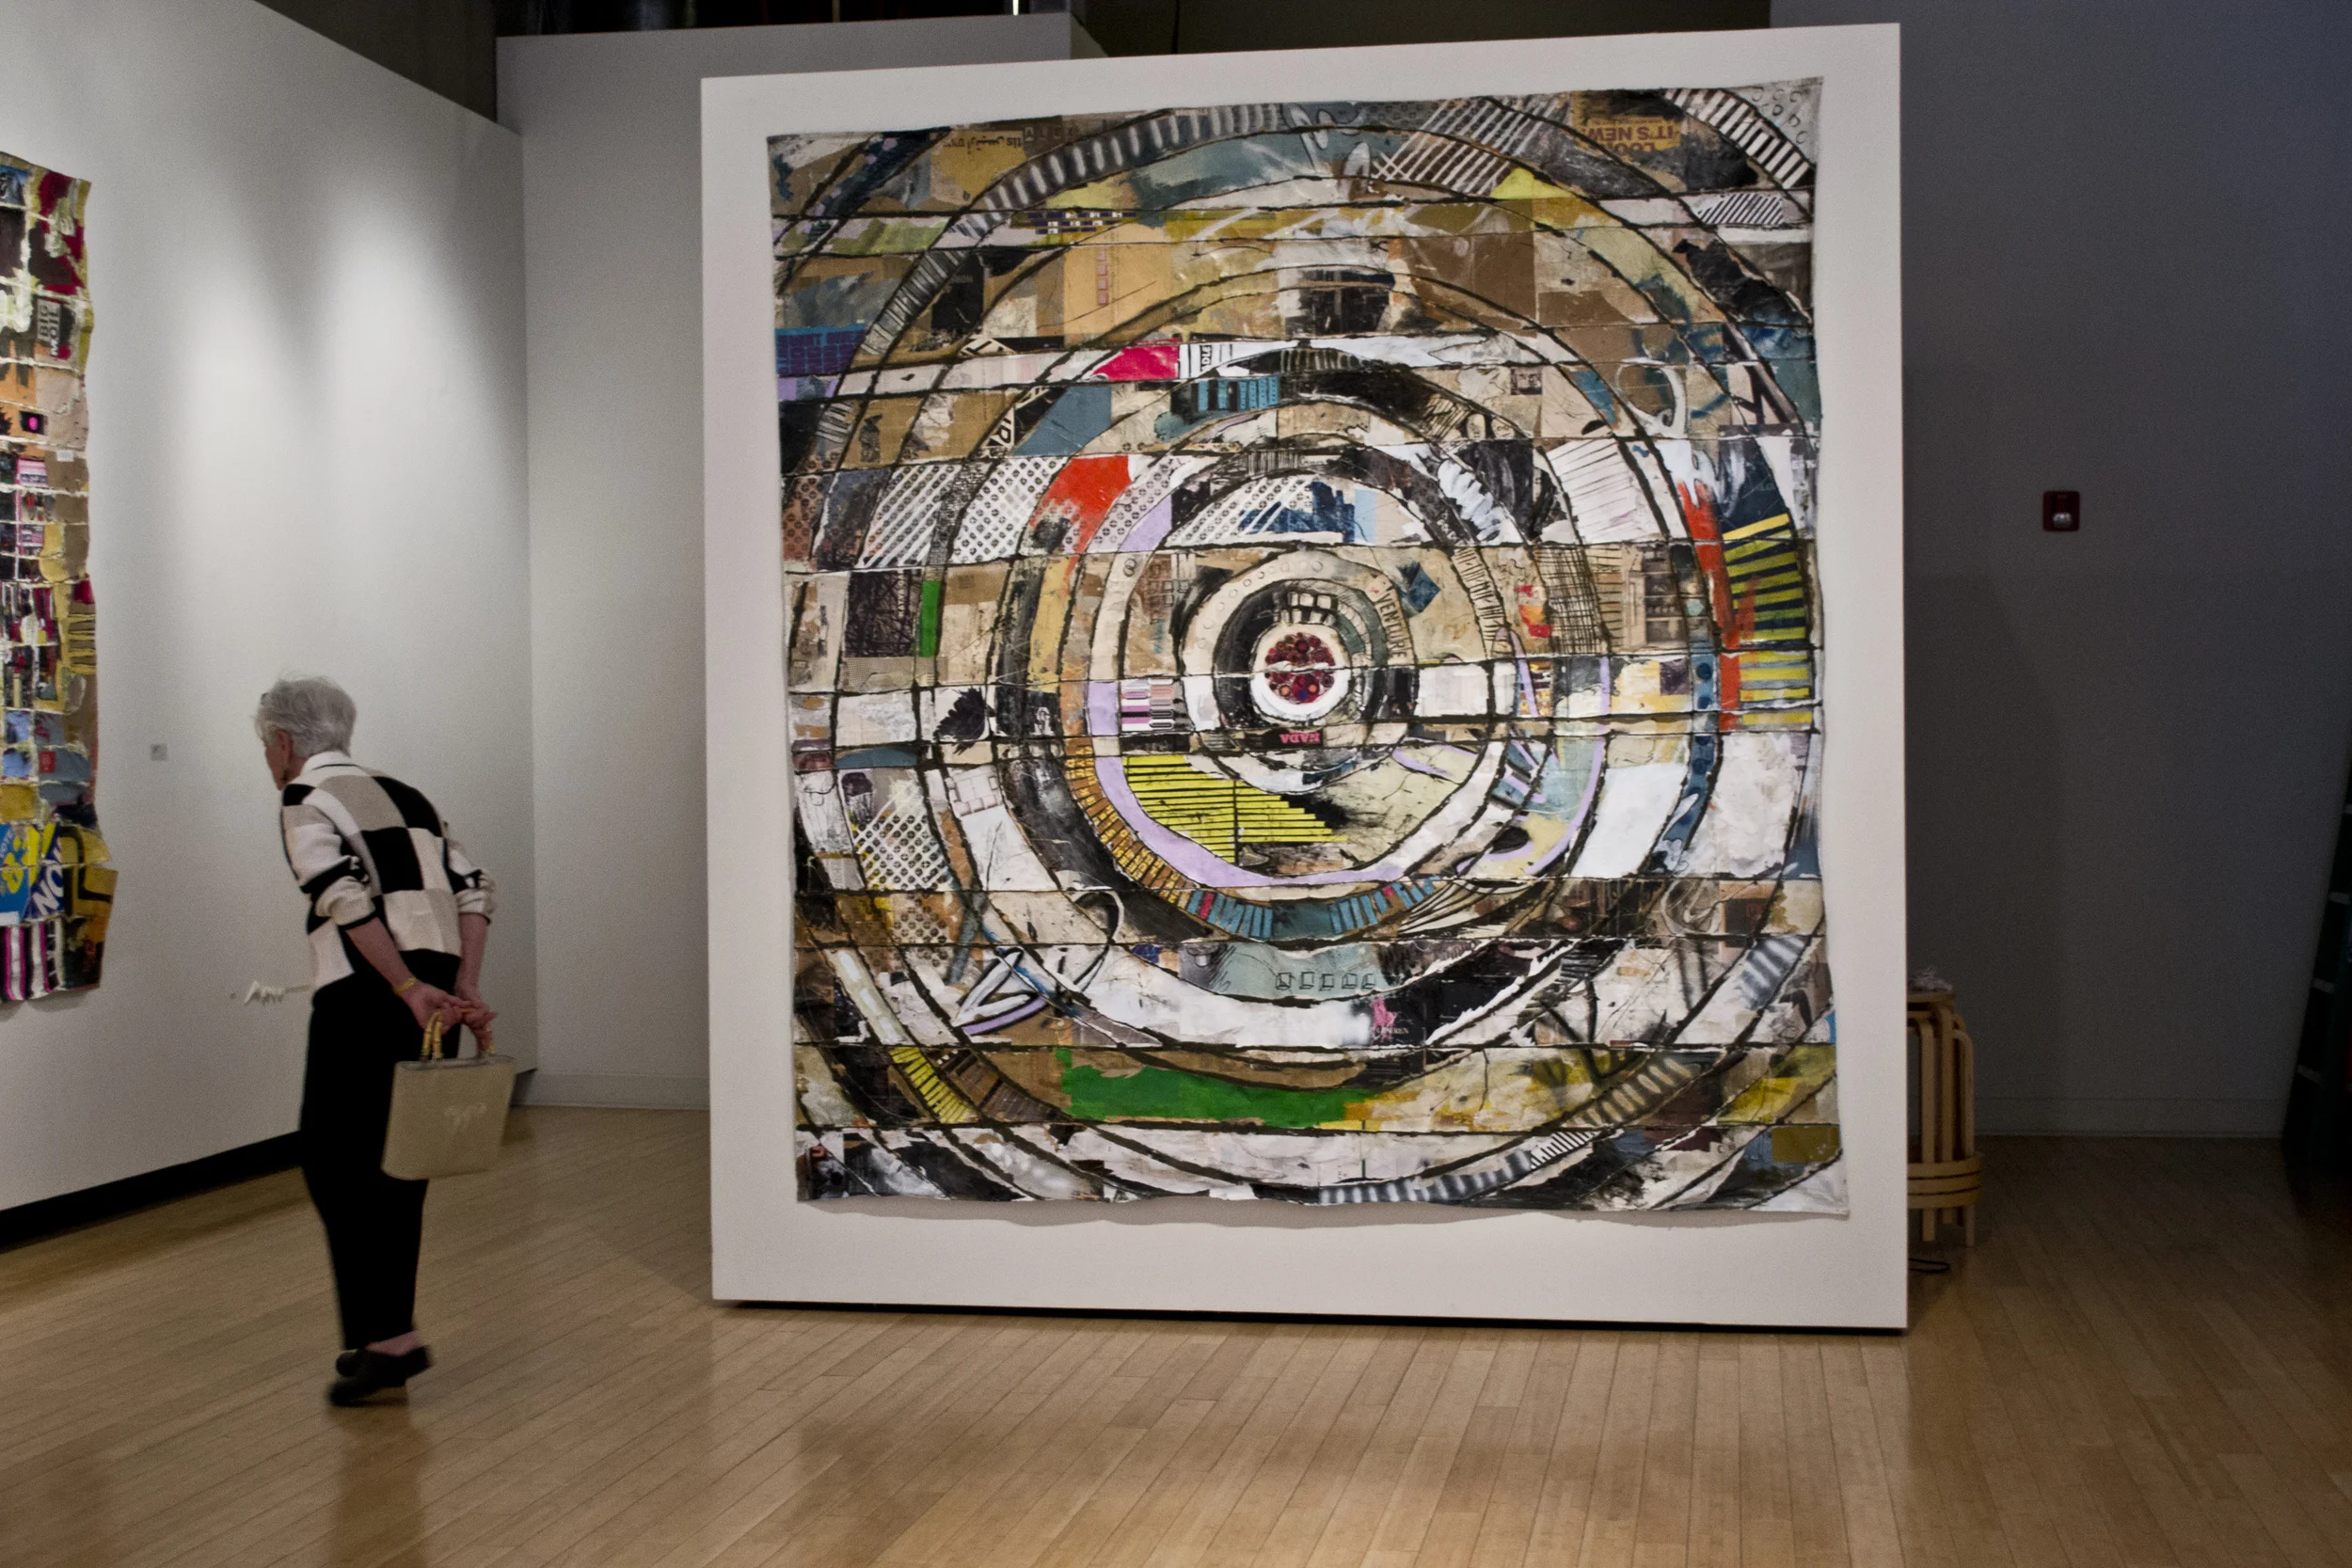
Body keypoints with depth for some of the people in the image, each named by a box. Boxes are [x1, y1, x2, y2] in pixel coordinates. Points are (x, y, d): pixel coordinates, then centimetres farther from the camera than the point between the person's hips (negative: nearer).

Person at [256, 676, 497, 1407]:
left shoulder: (304, 801, 0)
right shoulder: (403, 795, 21)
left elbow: (347, 900, -15)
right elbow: (473, 890, 12)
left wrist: (409, 989, -18)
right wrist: (463, 990, 5)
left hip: (365, 994, -7)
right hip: (431, 990, 7)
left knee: (336, 1163, -1)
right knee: (396, 1163, 15)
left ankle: (388, 1337, -7)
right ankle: (386, 1334, 21)